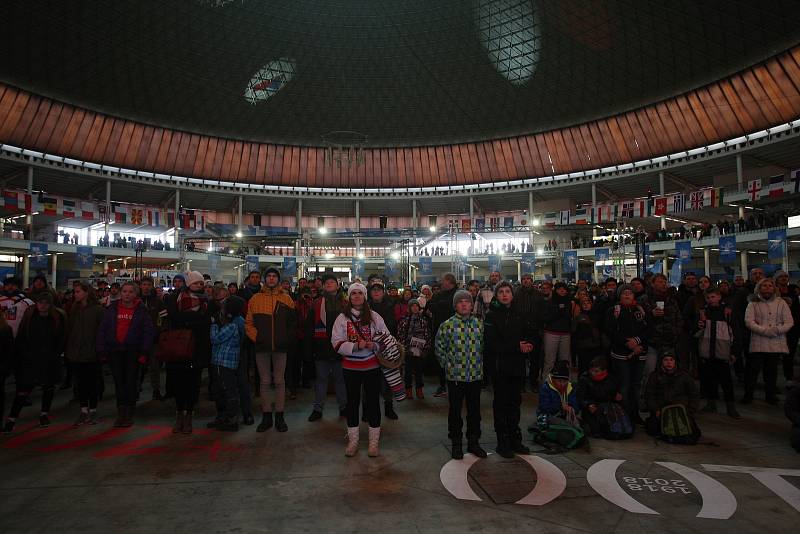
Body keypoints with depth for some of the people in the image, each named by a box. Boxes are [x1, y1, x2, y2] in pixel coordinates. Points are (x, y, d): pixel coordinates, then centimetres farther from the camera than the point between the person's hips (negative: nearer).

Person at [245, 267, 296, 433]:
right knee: (265, 382, 8)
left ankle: (279, 416, 15)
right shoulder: (255, 299, 6)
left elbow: (293, 323, 4)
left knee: (279, 381, 5)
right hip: (261, 347, 1)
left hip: (280, 346, -1)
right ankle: (266, 417, 18)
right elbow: (248, 323, 5)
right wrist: (256, 337, -7)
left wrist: (287, 340, -5)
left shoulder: (286, 299, 5)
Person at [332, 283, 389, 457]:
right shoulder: (342, 318, -2)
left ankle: (374, 441, 21)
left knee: (373, 401, 6)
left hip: (372, 366, 0)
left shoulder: (374, 317, 0)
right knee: (352, 402, 11)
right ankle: (353, 440, 26)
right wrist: (356, 346, -21)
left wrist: (374, 345, -16)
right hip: (351, 367, 0)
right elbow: (337, 342, -8)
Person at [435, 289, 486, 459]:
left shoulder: (479, 324, 5)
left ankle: (473, 442, 29)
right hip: (455, 376, -3)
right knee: (455, 410, 8)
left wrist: (480, 364, 9)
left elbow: (484, 345, 14)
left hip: (476, 375, 3)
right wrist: (448, 365, -2)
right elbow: (439, 347, -1)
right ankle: (456, 444, 23)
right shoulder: (447, 325, -6)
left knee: (474, 410, 13)